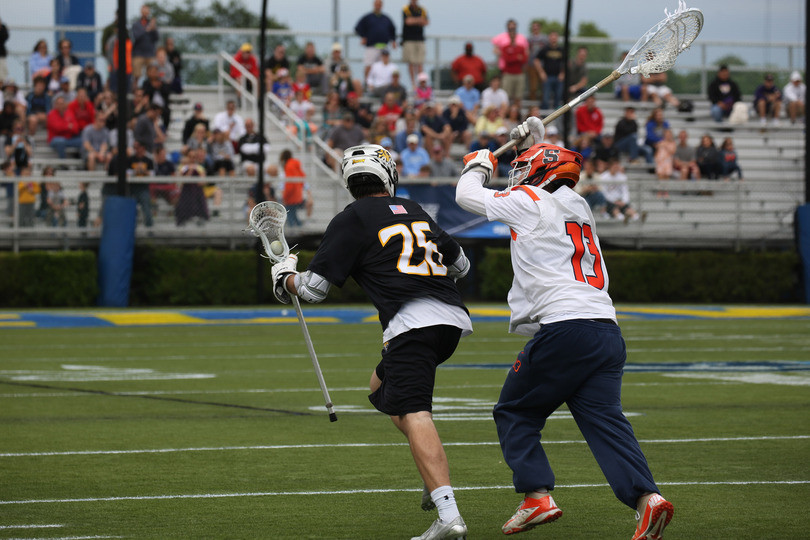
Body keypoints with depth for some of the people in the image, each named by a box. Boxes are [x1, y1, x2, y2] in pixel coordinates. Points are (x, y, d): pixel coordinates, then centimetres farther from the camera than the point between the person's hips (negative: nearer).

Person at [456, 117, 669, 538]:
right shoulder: (578, 207, 23)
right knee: (605, 420, -3)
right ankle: (645, 496, -22)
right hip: (607, 332, 6)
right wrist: (534, 142, 52)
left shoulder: (531, 201, 4)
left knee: (514, 413, 10)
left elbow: (466, 196, 16)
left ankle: (537, 495, -1)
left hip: (563, 328, -6)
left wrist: (478, 166, 36)